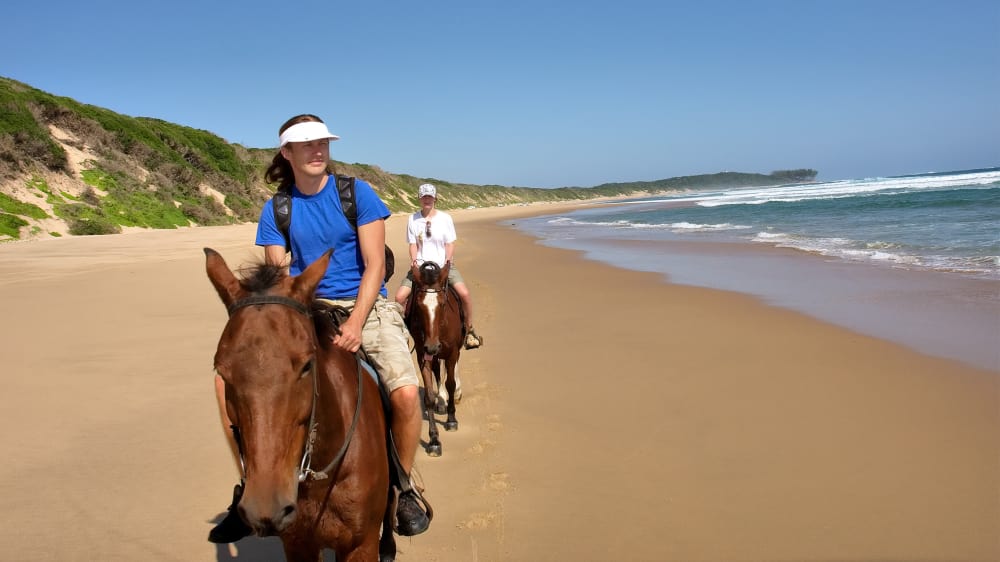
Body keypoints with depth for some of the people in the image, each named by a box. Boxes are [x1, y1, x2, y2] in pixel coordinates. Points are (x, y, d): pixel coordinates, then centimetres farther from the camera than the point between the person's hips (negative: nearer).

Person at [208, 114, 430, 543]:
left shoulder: (357, 192, -4)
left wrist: (355, 325, -20)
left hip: (365, 304, -3)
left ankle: (404, 487, 0)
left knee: (406, 392, -28)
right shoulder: (276, 210, 5)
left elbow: (374, 265, -8)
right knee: (230, 377, -14)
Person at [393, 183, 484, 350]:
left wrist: (447, 263, -14)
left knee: (464, 293, -24)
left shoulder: (445, 218, 0)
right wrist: (415, 262, -14)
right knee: (400, 296, -17)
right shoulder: (413, 219, 2)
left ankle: (469, 331, -5)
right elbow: (413, 245, 3)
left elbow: (450, 244, 1)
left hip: (443, 265, -1)